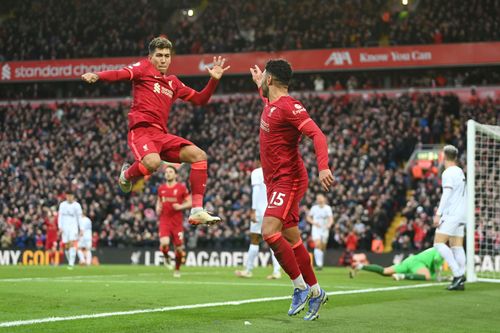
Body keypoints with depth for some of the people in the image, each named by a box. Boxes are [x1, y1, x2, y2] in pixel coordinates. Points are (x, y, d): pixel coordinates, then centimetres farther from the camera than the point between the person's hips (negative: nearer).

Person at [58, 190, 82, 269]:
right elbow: (60, 216, 8)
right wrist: (60, 227, -3)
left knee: (72, 244, -17)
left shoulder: (77, 205, 2)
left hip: (73, 227, -3)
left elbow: (79, 217, 5)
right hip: (64, 227, 3)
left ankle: (71, 263, -21)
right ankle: (70, 261, 16)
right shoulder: (62, 205, 8)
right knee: (66, 246, 2)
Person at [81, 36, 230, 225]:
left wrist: (214, 79, 16)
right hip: (141, 130, -7)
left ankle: (197, 210, -11)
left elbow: (200, 100, 30)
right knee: (152, 162, -36)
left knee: (199, 155, -9)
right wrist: (97, 76, -32)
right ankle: (127, 175, 1)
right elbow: (120, 74, -13)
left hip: (161, 135, 7)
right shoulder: (144, 69, 6)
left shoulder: (173, 83, 24)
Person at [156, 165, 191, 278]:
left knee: (179, 247, 2)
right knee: (164, 243, -23)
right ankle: (166, 257, 12)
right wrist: (158, 209, 3)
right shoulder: (161, 188, 8)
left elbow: (190, 203, 1)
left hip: (177, 222, -1)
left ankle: (177, 269, 26)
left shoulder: (181, 187, -2)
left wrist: (181, 206, -17)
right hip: (164, 221, 1)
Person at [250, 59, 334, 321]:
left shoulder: (289, 106, -16)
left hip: (288, 180, -9)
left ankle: (301, 287, -11)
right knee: (291, 239, 10)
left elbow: (317, 135, -27)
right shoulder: (270, 104, 12)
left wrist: (323, 167, -39)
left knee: (269, 232, -22)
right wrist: (260, 86, 47)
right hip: (276, 182, 9)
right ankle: (315, 291, 19)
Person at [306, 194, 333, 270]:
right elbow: (308, 217, 11)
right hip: (316, 229, -1)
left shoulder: (328, 208, 0)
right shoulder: (314, 208, 1)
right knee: (317, 245, -20)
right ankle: (319, 264, -24)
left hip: (325, 229, 1)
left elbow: (331, 219, -9)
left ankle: (320, 263, 26)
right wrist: (314, 222, -8)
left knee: (323, 248, 8)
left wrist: (329, 224, -31)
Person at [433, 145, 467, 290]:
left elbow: (446, 195, -17)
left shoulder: (448, 173, -9)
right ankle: (460, 281, -1)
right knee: (457, 247, 5)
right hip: (461, 214, 9)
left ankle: (458, 273, -20)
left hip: (451, 213, -9)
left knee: (438, 243, -11)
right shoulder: (460, 172, 18)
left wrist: (438, 214, -19)